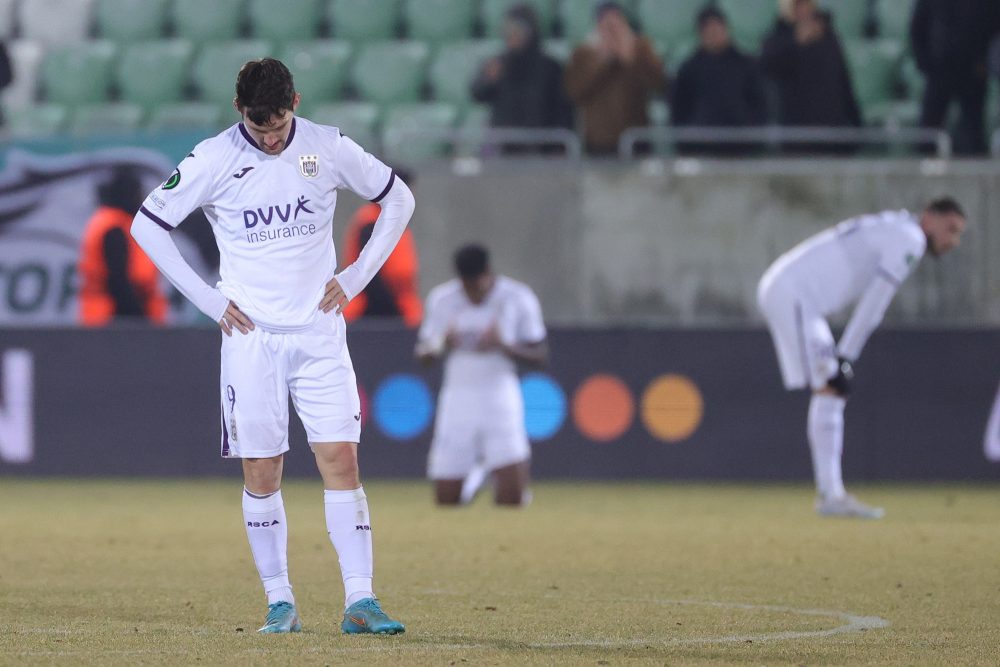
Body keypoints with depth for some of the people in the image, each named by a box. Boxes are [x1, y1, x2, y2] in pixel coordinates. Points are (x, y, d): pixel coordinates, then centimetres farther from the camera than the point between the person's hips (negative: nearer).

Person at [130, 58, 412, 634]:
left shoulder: (329, 148, -1)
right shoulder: (214, 160, -6)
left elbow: (399, 199, 12)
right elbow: (147, 225, 2)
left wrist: (356, 276, 4)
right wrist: (209, 300, -2)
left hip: (319, 335, 1)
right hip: (251, 337, -1)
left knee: (342, 462, -8)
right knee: (262, 474, -1)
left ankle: (360, 601, -9)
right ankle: (280, 602, 9)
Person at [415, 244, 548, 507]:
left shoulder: (517, 298, -4)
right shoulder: (442, 300, 2)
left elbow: (540, 355, -1)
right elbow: (423, 354, 7)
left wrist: (503, 346, -19)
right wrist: (443, 345, -17)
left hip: (500, 399, -2)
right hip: (458, 396, 2)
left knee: (512, 497, -15)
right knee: (446, 499, 1)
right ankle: (475, 474, 35)